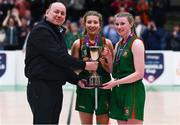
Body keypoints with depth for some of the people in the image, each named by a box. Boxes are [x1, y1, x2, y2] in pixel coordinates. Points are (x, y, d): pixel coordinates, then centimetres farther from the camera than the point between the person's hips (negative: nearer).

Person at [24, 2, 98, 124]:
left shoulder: (57, 33, 21)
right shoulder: (41, 31, -10)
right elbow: (57, 56, -19)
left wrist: (77, 80, 9)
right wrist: (84, 65, -14)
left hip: (56, 88, 9)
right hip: (41, 87, -9)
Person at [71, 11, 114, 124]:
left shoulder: (107, 43, 3)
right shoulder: (78, 44, 3)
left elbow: (112, 69, 4)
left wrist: (103, 62, -15)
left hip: (103, 88, 0)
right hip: (84, 88, 0)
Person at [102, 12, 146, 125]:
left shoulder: (136, 43, -7)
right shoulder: (118, 45, 16)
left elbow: (139, 74, -14)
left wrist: (116, 82, -16)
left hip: (133, 90, -8)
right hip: (118, 90, 8)